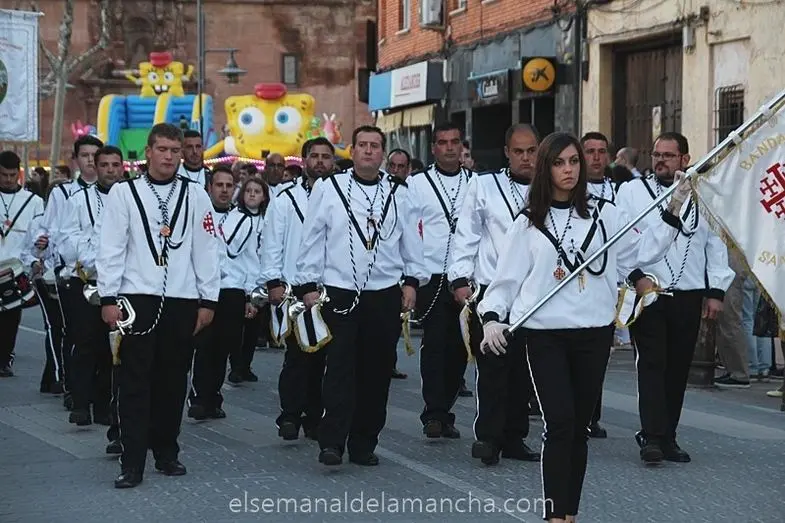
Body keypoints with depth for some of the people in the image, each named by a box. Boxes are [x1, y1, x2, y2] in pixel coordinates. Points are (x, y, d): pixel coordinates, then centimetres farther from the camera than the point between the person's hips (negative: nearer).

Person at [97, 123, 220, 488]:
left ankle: (166, 452, 23)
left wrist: (208, 300, 3)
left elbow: (206, 250, 6)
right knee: (135, 380, -3)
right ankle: (132, 462, -1)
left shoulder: (195, 196, 7)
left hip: (182, 301, 2)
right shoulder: (124, 193, 3)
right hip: (137, 298, -2)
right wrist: (108, 299, -6)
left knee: (173, 380, 10)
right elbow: (111, 249, 0)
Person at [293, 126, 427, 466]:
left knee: (377, 371, 5)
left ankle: (363, 444, 14)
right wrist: (309, 285, 0)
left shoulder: (398, 193, 10)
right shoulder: (328, 189, 4)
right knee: (340, 367, -10)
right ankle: (331, 442, -12)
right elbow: (312, 239, 4)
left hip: (385, 294, 3)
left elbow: (411, 240, 13)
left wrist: (412, 281, 4)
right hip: (339, 293, -2)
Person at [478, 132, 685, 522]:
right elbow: (508, 276, 4)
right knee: (560, 423, -11)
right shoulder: (529, 222, 4)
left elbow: (641, 251, 9)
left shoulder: (603, 214, 6)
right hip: (544, 333, -2)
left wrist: (672, 216, 5)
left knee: (580, 425, 8)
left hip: (594, 332, 2)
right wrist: (492, 317, -9)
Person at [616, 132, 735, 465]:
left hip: (689, 298, 3)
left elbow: (716, 246, 12)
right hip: (647, 293, -3)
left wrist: (716, 291, 6)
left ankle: (667, 437, 15)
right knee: (652, 364, -10)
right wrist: (637, 276, -12)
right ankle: (652, 437, -12)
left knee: (678, 368, 7)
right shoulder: (632, 191, 4)